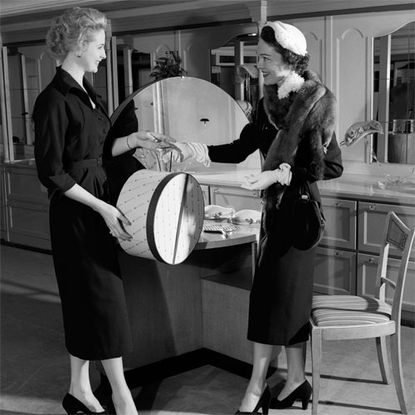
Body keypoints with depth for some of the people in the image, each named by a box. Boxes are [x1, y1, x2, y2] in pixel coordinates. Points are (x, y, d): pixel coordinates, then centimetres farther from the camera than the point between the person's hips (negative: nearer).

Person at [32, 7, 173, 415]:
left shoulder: (85, 91, 10)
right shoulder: (54, 100, -16)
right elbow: (52, 174, -17)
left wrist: (134, 140, 2)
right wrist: (102, 208, -18)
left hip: (98, 202, 9)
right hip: (76, 212, -9)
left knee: (87, 300, 14)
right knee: (104, 298, -1)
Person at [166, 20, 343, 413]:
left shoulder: (316, 104, -15)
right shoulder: (269, 103, 6)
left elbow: (331, 167, -15)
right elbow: (240, 149, 10)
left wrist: (278, 174, -22)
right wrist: (195, 149, -3)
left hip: (297, 209, -7)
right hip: (276, 208, 7)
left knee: (275, 296, -1)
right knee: (288, 296, 13)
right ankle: (296, 380, 26)